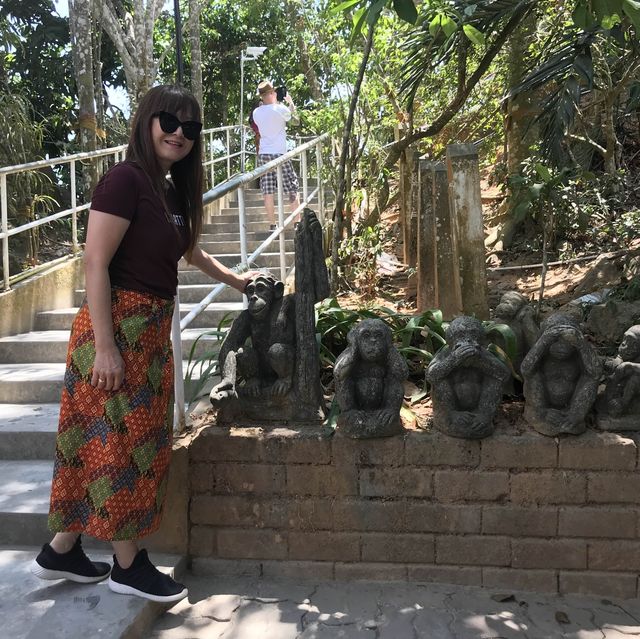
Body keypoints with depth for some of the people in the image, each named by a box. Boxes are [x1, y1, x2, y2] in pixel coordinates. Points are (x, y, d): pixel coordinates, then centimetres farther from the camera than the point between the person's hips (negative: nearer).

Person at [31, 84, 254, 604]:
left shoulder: (172, 191, 13)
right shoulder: (126, 178, -13)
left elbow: (190, 252, 31)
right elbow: (95, 262, -19)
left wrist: (235, 280, 44)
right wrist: (104, 347, -22)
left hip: (152, 328, 9)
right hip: (119, 326, -9)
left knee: (137, 441, 14)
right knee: (120, 442, 2)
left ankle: (62, 550, 29)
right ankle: (128, 565, 19)